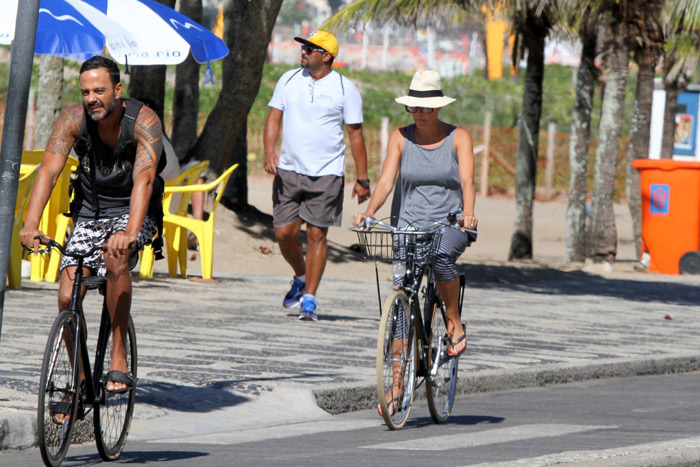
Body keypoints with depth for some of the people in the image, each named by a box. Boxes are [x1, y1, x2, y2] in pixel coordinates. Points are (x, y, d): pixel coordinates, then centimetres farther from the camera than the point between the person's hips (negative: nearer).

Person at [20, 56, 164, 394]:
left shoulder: (144, 122, -23)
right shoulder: (72, 119, -15)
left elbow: (144, 179, -36)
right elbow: (49, 169, -27)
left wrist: (129, 233, -52)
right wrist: (30, 225, -43)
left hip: (133, 213, -3)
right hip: (89, 215, 3)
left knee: (116, 259, -34)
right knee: (67, 297, -12)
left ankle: (119, 360, -24)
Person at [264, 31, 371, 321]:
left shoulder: (345, 89, -2)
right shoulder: (289, 80, 8)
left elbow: (356, 135, 1)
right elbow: (274, 117, 8)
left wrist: (362, 179, -1)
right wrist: (269, 151, -11)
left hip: (326, 174, -3)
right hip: (288, 171, 3)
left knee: (317, 235, -4)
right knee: (284, 233, 1)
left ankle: (309, 299, 2)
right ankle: (300, 278, 29)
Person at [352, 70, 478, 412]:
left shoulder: (458, 138, -1)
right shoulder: (401, 138, 3)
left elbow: (467, 181, -14)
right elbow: (386, 181, -6)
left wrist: (468, 214, -34)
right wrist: (368, 213, -25)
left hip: (449, 225, -2)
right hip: (408, 226, 2)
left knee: (440, 255, -37)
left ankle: (454, 323, -16)